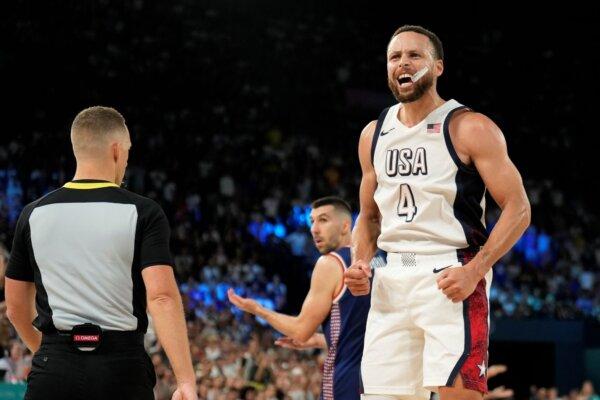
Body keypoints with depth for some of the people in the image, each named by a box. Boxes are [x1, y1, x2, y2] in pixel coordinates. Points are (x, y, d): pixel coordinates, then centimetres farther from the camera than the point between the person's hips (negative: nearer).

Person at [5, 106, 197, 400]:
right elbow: (162, 297, -15)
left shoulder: (34, 214, 7)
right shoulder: (143, 213, -3)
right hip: (122, 369, -1)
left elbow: (16, 306, 14)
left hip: (54, 367, 2)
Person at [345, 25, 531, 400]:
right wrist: (360, 263, 3)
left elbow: (518, 209, -8)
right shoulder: (373, 134, 13)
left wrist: (474, 270, -19)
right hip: (391, 281, 6)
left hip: (451, 278, -6)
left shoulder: (471, 128, -5)